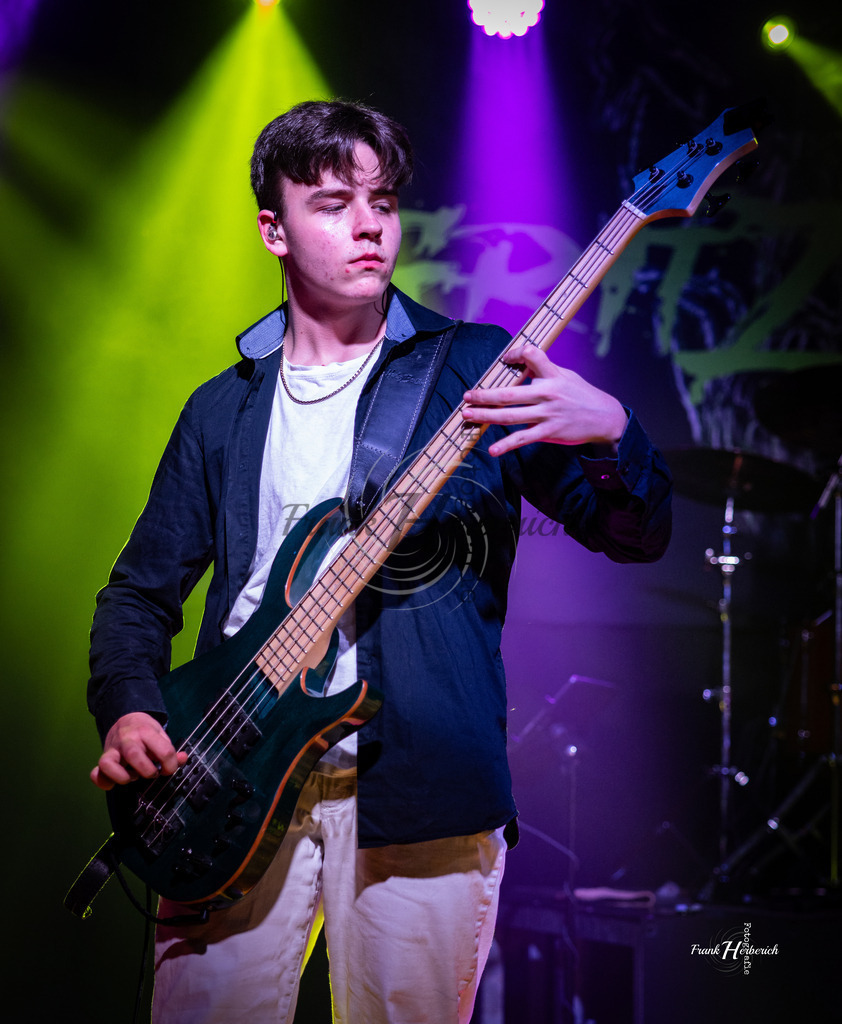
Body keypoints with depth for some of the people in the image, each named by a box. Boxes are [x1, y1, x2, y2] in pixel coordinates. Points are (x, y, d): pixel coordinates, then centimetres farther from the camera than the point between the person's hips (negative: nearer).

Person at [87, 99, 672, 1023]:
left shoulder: (475, 371, 3)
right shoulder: (222, 409, 14)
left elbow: (637, 536, -2)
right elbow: (141, 588, 18)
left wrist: (610, 435, -24)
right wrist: (127, 712, -1)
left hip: (416, 797, -2)